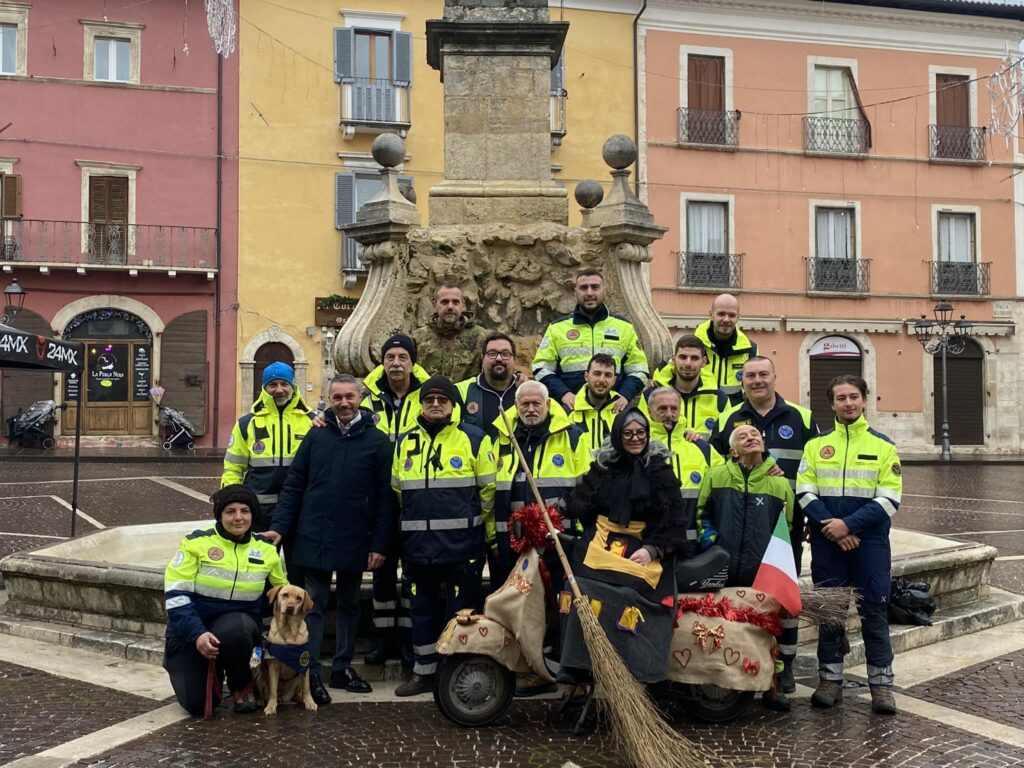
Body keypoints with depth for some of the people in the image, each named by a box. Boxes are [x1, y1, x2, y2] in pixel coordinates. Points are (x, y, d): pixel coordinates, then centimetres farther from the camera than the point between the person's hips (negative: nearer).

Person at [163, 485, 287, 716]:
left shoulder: (266, 550, 1)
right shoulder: (196, 543, -10)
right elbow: (175, 593, -14)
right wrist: (197, 633, -26)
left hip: (237, 625, 1)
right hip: (190, 631, -1)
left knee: (233, 632, -37)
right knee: (197, 705, -15)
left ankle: (243, 686, -6)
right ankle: (212, 676, 21)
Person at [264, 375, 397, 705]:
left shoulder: (378, 441, -1)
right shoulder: (316, 436, 4)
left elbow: (386, 497, -3)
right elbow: (294, 485, 6)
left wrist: (380, 544, -7)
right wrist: (279, 527, -3)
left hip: (355, 542, 0)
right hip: (314, 538, 0)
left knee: (349, 604, 13)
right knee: (314, 605, 4)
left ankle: (342, 667, 25)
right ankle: (311, 673, 10)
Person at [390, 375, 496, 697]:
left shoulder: (474, 439, -2)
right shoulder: (405, 442, 10)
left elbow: (489, 488, 1)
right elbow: (397, 489, 21)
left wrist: (476, 524, 3)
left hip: (462, 545, -4)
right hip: (417, 545, 4)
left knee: (461, 610, 2)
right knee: (421, 610, 12)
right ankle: (423, 672, 24)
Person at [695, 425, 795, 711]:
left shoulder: (780, 483, 8)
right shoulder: (715, 475, 6)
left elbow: (787, 528, 16)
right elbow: (701, 511, 13)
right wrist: (708, 538, -1)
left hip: (764, 572, 0)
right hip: (722, 572, 0)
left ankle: (772, 685, 11)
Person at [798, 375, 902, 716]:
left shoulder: (883, 446, 4)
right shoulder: (817, 444, 8)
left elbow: (889, 499, -4)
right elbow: (805, 492, 1)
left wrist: (849, 524, -14)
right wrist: (830, 526, -13)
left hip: (870, 539, -1)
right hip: (826, 539, 2)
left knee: (874, 609, 0)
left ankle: (881, 683, 9)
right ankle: (830, 680, 16)